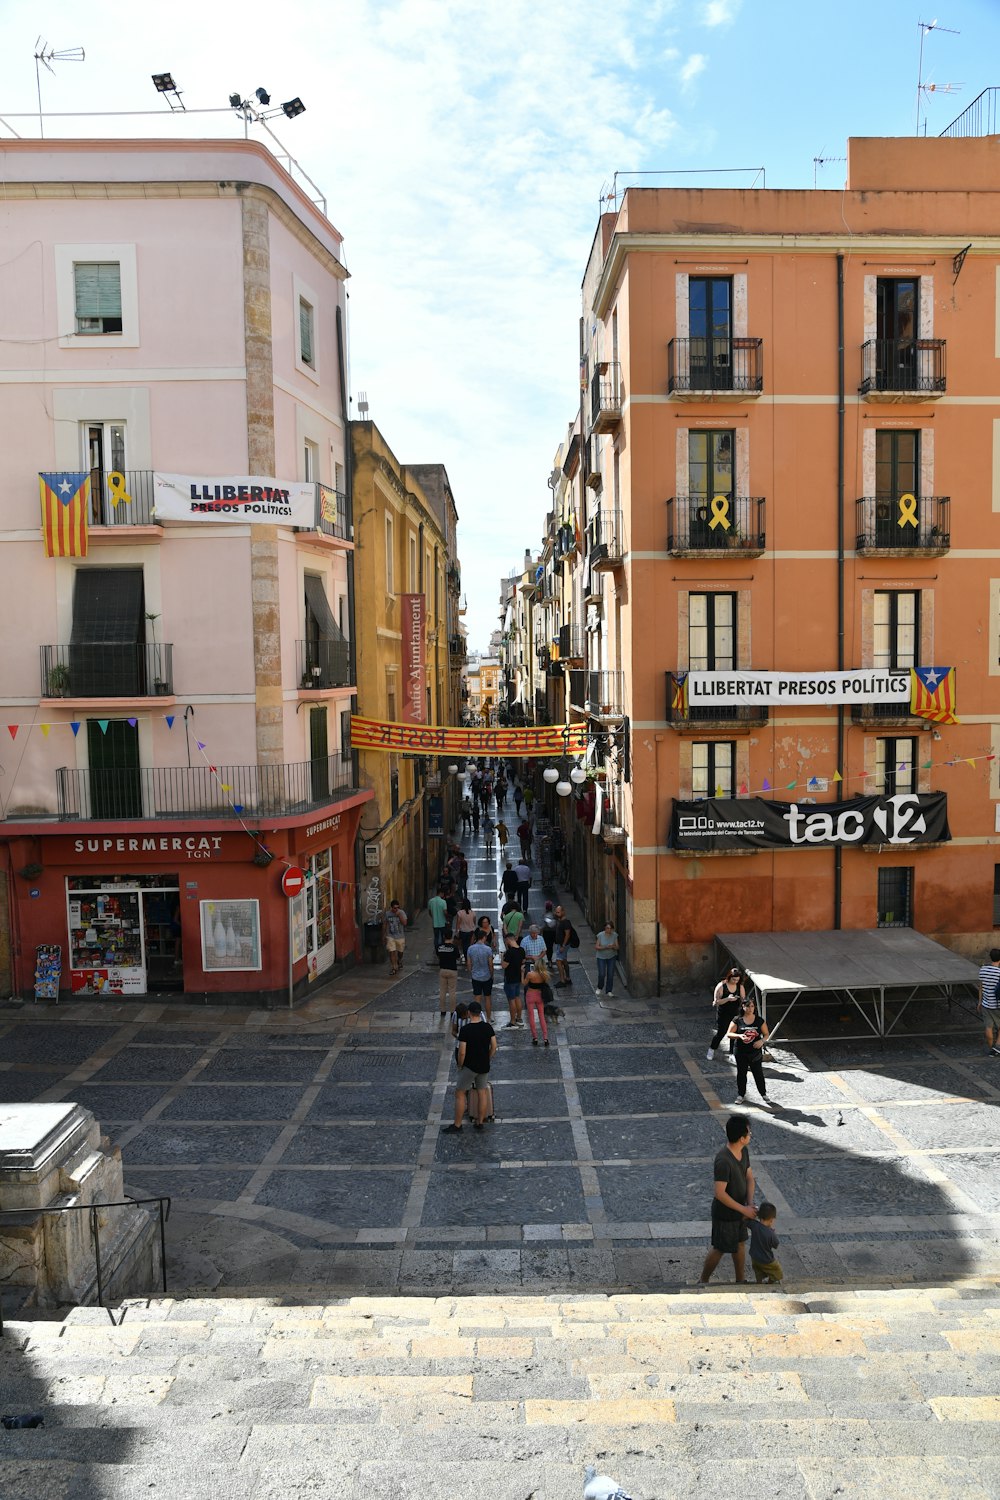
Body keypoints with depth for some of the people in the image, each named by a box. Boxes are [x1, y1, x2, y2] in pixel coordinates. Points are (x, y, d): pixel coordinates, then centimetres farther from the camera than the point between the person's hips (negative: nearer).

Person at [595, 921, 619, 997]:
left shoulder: (614, 935, -10)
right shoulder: (600, 935, -15)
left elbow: (617, 947, -6)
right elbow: (596, 947, -13)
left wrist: (613, 947, -29)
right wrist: (605, 947, -28)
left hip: (612, 957, 1)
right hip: (601, 957, -1)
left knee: (610, 974, -1)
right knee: (601, 974, -6)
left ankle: (609, 991, 14)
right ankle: (599, 988, 22)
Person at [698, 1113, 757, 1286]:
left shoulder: (744, 1151, -7)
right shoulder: (723, 1161, -34)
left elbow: (749, 1178, 4)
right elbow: (720, 1194, -30)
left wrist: (750, 1204, -9)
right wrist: (744, 1209, -23)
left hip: (740, 1210, 8)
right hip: (725, 1213, -8)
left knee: (740, 1244, 22)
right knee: (720, 1249, 10)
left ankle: (740, 1281, 41)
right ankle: (703, 1281, 31)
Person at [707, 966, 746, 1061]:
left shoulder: (740, 986, -4)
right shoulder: (721, 986, -15)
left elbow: (743, 999, 4)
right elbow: (716, 1001, -14)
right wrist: (728, 999, -29)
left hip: (735, 1014, 3)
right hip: (723, 1014, -3)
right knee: (720, 1033, 3)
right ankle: (711, 1049, 27)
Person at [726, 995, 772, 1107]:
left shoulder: (760, 1020, -4)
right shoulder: (738, 1020, -6)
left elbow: (766, 1034, 3)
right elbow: (728, 1034, -6)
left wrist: (762, 1041, -18)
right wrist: (739, 1036, -24)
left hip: (755, 1053, 0)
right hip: (741, 1053, 0)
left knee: (758, 1073, 7)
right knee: (741, 1074, 11)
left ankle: (763, 1093, 28)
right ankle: (741, 1095, 25)